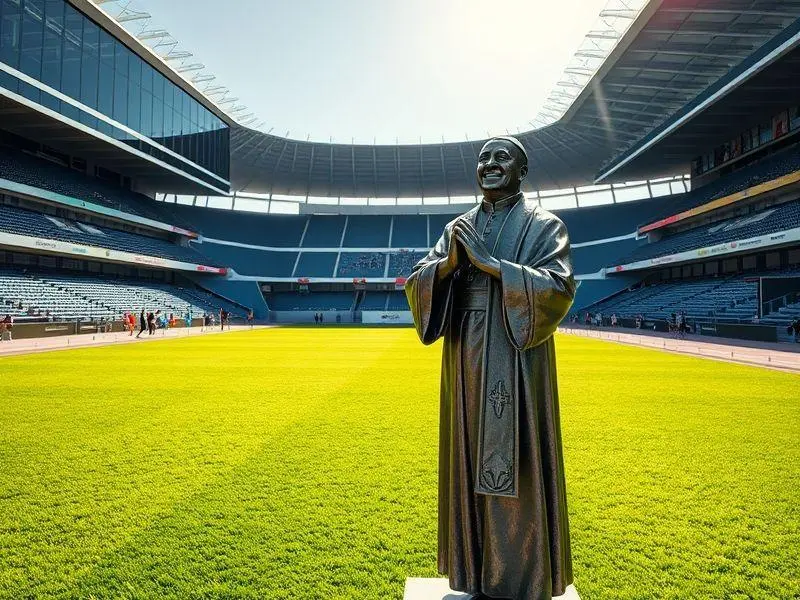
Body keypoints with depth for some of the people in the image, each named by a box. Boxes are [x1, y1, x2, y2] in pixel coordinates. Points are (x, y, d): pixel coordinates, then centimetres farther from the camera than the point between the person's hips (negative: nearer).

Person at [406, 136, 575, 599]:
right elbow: (418, 283, 6)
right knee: (470, 467, 11)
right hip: (467, 364, 5)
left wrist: (489, 262, -19)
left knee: (516, 470, 1)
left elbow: (560, 287, -14)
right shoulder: (459, 227, 14)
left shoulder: (544, 225, 1)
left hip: (516, 365, -4)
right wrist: (450, 261, -15)